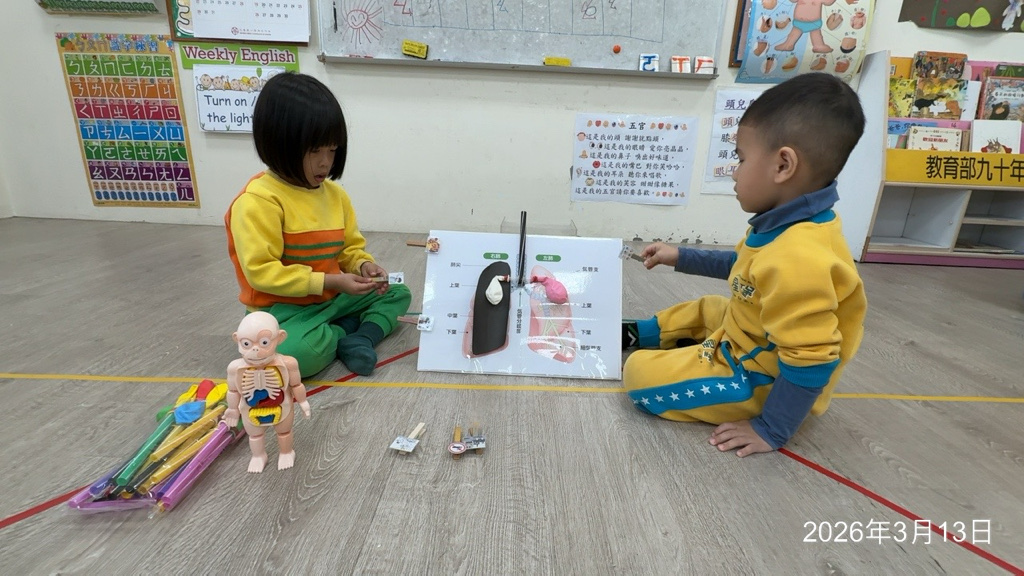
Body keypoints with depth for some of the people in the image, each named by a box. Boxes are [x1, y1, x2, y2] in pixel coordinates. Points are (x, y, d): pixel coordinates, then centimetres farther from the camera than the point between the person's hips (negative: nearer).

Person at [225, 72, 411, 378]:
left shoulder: (335, 194, 4)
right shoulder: (257, 201, -18)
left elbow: (351, 248, 11)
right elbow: (261, 272, -22)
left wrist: (364, 265, -13)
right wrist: (330, 281, -25)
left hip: (332, 298, 7)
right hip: (284, 308, -7)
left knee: (399, 293, 8)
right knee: (291, 353, -37)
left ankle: (361, 338, -13)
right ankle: (345, 332, -7)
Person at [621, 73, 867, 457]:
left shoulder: (799, 260, -38)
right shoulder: (789, 225, -4)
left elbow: (810, 363, -33)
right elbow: (743, 265, 15)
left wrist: (771, 431, -23)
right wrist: (680, 257, 18)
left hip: (760, 381, -9)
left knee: (639, 374, -18)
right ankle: (639, 335, 42)